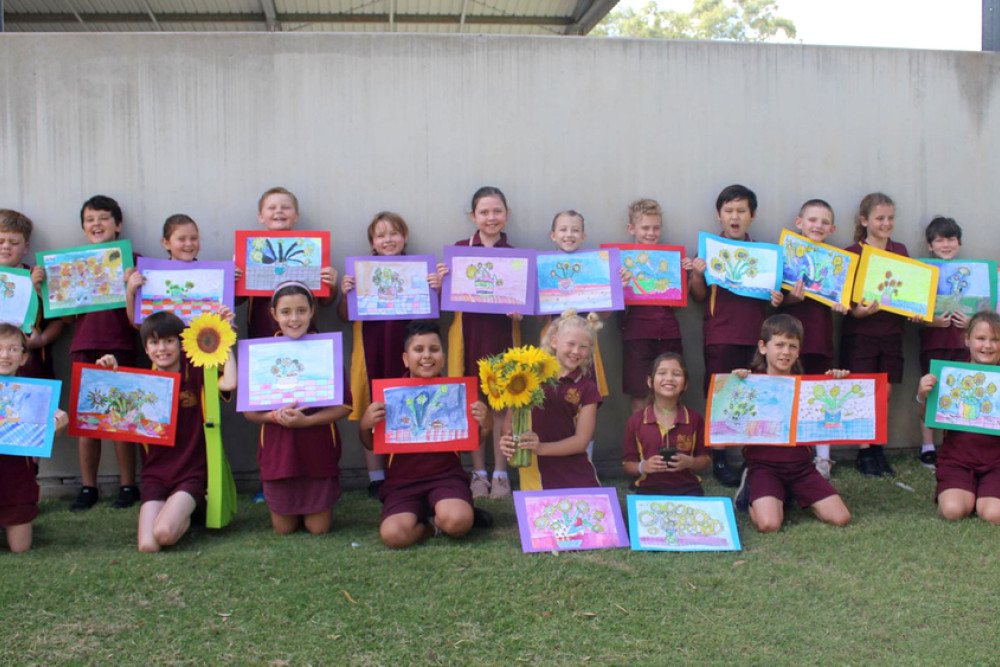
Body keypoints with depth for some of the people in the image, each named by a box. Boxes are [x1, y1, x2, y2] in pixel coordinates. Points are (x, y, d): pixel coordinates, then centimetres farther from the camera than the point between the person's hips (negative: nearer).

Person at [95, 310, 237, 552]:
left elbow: (229, 383, -20)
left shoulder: (196, 374, 0)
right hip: (155, 475, 3)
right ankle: (176, 510, 15)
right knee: (147, 546, -17)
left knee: (164, 534, -27)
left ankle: (185, 514, 9)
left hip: (192, 474, -3)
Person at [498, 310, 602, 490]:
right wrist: (509, 441, -13)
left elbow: (582, 440, 1)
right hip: (537, 471, -1)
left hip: (577, 473, 1)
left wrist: (541, 447, -14)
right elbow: (509, 420, 9)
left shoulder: (587, 388, 6)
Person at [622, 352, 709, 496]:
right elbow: (627, 464, 7)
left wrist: (689, 462, -9)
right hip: (649, 489, -1)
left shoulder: (694, 419, 5)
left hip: (687, 489, 1)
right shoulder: (636, 421, 2)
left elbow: (706, 459, 11)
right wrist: (643, 467, -14)